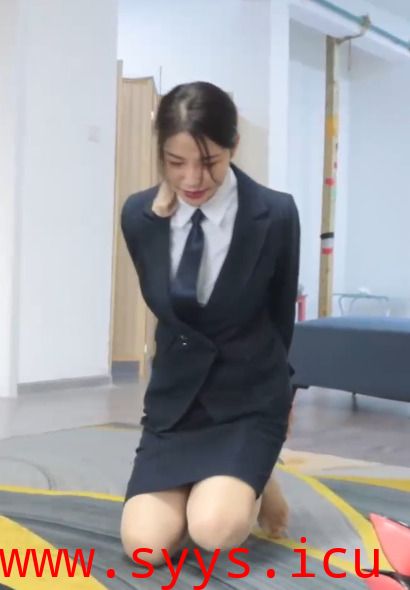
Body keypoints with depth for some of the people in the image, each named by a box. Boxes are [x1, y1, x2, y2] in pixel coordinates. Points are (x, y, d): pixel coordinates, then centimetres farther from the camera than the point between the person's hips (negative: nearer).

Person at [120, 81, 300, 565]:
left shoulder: (276, 215, -15)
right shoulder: (139, 215, -7)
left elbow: (281, 313, 3)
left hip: (248, 396, -3)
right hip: (175, 394, 3)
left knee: (213, 530, -24)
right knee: (145, 544, -12)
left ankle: (255, 485, 10)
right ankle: (200, 488, 20)